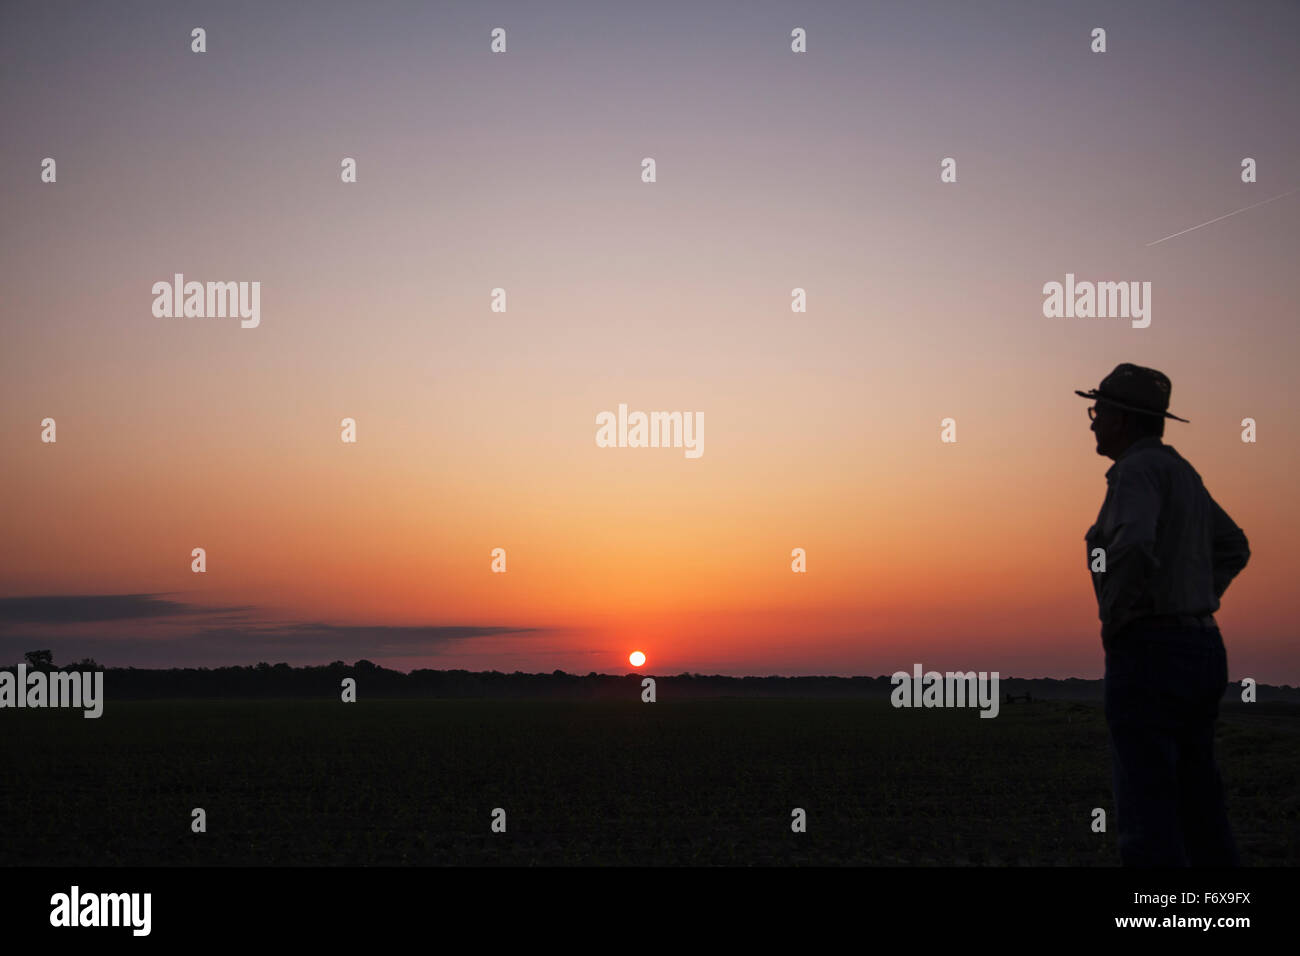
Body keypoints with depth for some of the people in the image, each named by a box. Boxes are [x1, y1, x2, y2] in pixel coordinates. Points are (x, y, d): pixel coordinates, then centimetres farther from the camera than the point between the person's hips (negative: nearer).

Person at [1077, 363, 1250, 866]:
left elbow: (1131, 547, -31)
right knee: (1199, 808, 13)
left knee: (1147, 820, -7)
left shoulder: (1136, 470, -12)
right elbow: (1233, 548, 30)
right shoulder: (1180, 471, 17)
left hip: (1147, 653, -9)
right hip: (1202, 647, 9)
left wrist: (1113, 618, -16)